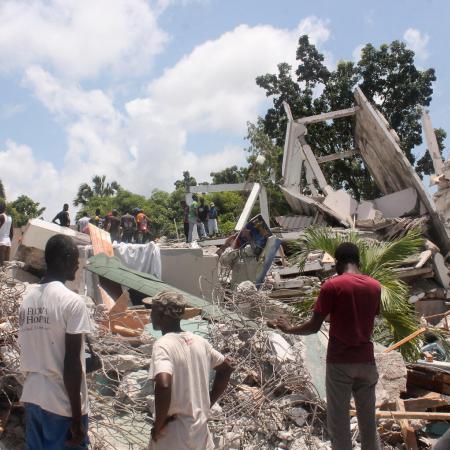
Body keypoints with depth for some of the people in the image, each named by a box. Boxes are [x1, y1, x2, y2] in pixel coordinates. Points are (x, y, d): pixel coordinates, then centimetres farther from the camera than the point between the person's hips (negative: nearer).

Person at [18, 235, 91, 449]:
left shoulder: (28, 298, 5)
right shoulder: (72, 301, -16)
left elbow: (29, 352, 11)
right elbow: (72, 362, -18)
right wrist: (76, 417, -13)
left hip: (32, 396, 7)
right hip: (62, 402, -7)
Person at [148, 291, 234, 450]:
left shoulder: (163, 345, -18)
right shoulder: (199, 341, 3)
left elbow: (163, 386, -34)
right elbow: (226, 367, 15)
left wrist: (158, 425, -19)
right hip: (200, 430, 6)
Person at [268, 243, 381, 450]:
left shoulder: (332, 285, -11)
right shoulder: (375, 286, 4)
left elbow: (314, 326, -10)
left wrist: (289, 329, 6)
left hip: (340, 362, -4)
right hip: (366, 360, 4)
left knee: (339, 423, 5)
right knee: (368, 421, 14)